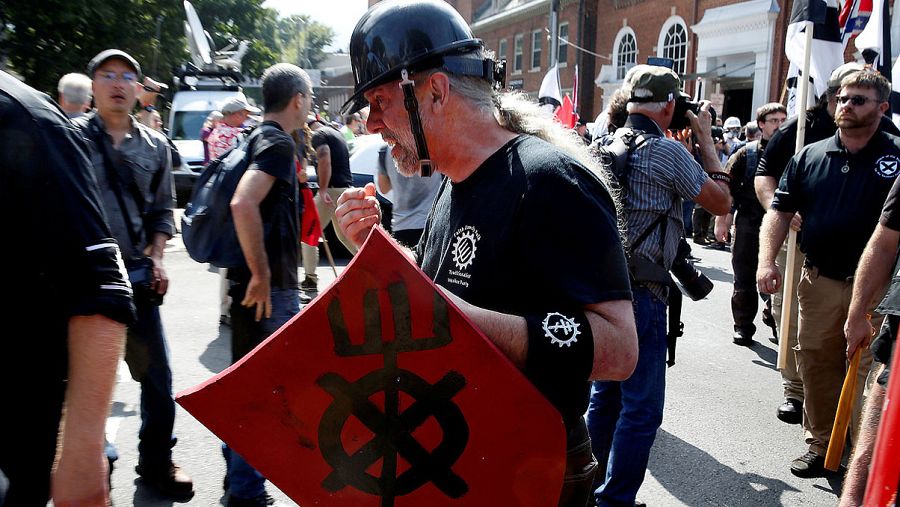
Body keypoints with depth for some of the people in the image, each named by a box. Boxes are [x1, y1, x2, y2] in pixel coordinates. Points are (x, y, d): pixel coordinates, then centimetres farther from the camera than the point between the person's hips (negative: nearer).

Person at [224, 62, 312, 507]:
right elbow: (243, 203, -32)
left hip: (255, 282, 10)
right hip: (271, 286, -10)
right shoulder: (279, 142, -15)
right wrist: (262, 275, -26)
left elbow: (246, 201, 23)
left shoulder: (257, 137, 13)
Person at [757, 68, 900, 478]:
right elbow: (780, 210, 7)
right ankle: (821, 444, 28)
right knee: (817, 366, 12)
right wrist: (766, 260, -6)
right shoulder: (810, 157, 8)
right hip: (819, 282, 3)